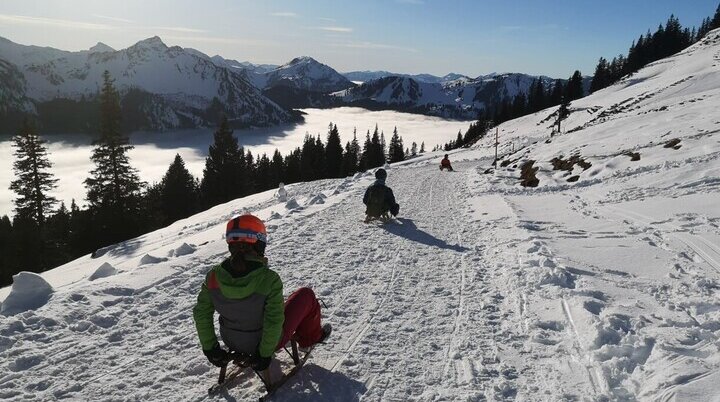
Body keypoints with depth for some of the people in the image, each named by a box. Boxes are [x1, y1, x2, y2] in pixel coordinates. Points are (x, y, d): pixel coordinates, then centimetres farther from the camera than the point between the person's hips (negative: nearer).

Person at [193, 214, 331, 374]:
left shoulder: (214, 276, -19)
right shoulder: (269, 279, -32)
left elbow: (201, 314, -9)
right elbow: (273, 322, -27)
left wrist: (209, 348, 3)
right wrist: (265, 354, -12)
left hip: (231, 342, 4)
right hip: (265, 342, -4)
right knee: (306, 294, 14)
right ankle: (310, 337, 36)